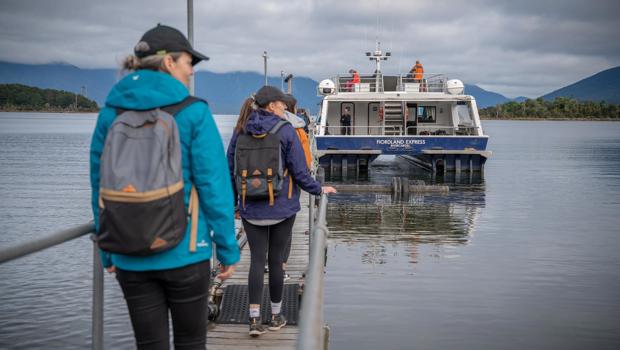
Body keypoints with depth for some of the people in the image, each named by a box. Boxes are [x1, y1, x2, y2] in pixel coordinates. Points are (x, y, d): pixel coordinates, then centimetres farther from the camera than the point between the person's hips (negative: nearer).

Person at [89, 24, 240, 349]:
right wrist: (228, 249, -2)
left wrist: (108, 252, 14)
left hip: (131, 257, 3)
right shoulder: (193, 112, -8)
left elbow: (100, 187, 6)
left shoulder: (111, 113, 3)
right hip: (184, 251, -3)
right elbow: (213, 185, -10)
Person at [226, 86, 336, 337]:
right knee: (276, 259, 8)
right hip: (282, 207, -2)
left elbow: (230, 168, 5)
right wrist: (319, 189, 8)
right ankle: (276, 316, 21)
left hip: (251, 208, 2)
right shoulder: (285, 130, -9)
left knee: (257, 260, 5)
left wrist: (232, 202, 15)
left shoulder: (241, 131, 1)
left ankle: (254, 318, -3)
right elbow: (299, 172, -9)